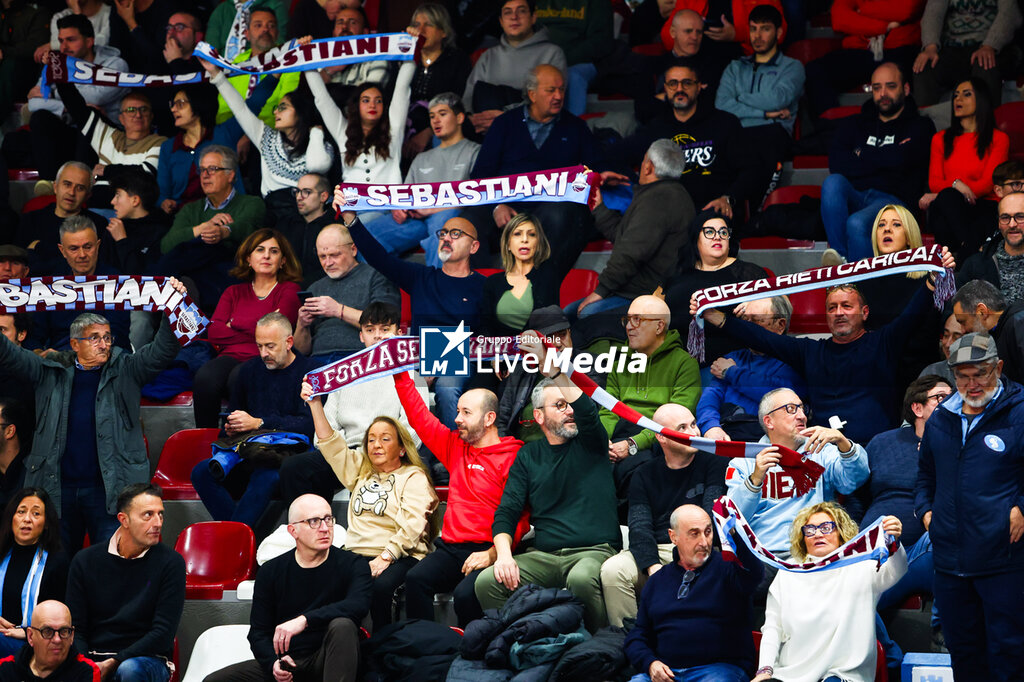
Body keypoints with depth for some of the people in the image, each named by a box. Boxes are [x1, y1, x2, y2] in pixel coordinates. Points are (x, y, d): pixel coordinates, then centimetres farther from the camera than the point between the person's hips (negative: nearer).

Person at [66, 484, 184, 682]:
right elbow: (76, 630, 7)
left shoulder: (171, 563, -1)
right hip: (93, 660, 1)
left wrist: (114, 663, -15)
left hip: (148, 660, -1)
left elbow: (163, 633, -6)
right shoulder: (85, 561, 7)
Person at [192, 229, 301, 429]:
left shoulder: (289, 291, 14)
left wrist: (234, 323, 6)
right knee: (205, 376, -33)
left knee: (239, 377, -39)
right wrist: (252, 333, 0)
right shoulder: (234, 292, 25)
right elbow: (213, 332, 9)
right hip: (231, 356, 3)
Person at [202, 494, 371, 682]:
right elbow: (258, 632, 8)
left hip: (327, 660, -3)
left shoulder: (351, 564, -1)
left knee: (342, 625, -34)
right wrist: (273, 662, -15)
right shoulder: (270, 572, 7)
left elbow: (358, 605, -23)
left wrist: (304, 620, -33)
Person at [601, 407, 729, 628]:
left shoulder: (713, 464, 8)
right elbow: (639, 527, 1)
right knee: (611, 571, -26)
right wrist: (653, 566, -19)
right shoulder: (644, 475, 14)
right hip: (654, 550, 3)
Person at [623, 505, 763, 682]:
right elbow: (637, 637, 22)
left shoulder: (725, 566, 7)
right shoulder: (657, 581, 20)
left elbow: (753, 574, -18)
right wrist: (650, 663, -1)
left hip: (720, 667, -3)